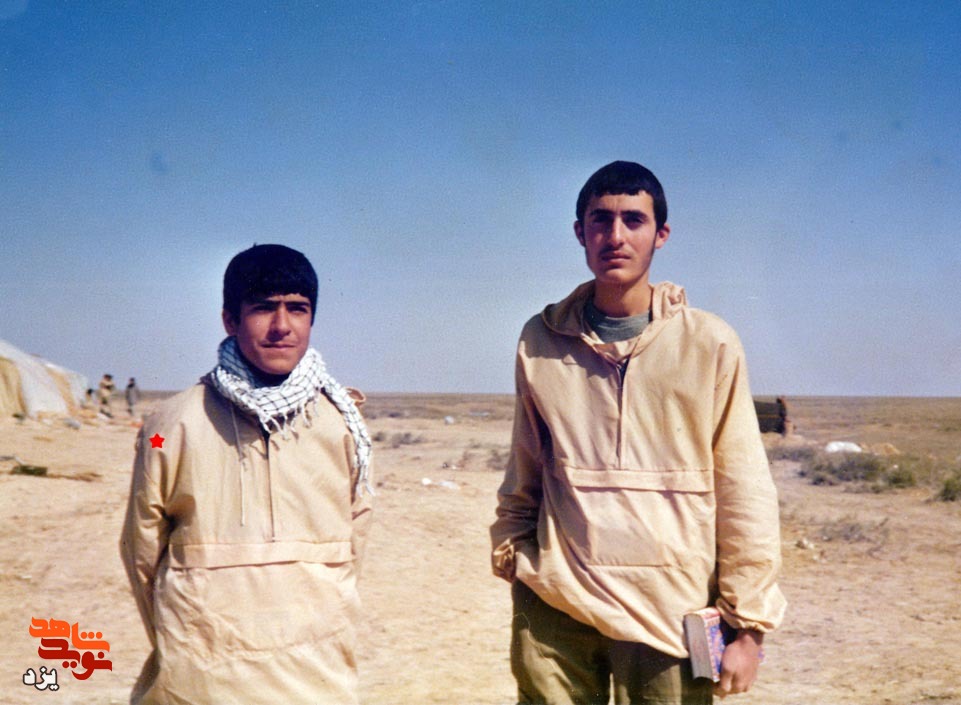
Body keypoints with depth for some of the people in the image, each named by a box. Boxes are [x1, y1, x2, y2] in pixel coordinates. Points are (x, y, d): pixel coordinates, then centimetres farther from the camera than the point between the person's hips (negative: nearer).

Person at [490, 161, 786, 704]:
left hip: (669, 613, -2)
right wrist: (509, 555, 12)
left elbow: (746, 495, -3)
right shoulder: (541, 340, 4)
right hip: (554, 607, 2)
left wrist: (749, 626, -4)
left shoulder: (710, 344, -4)